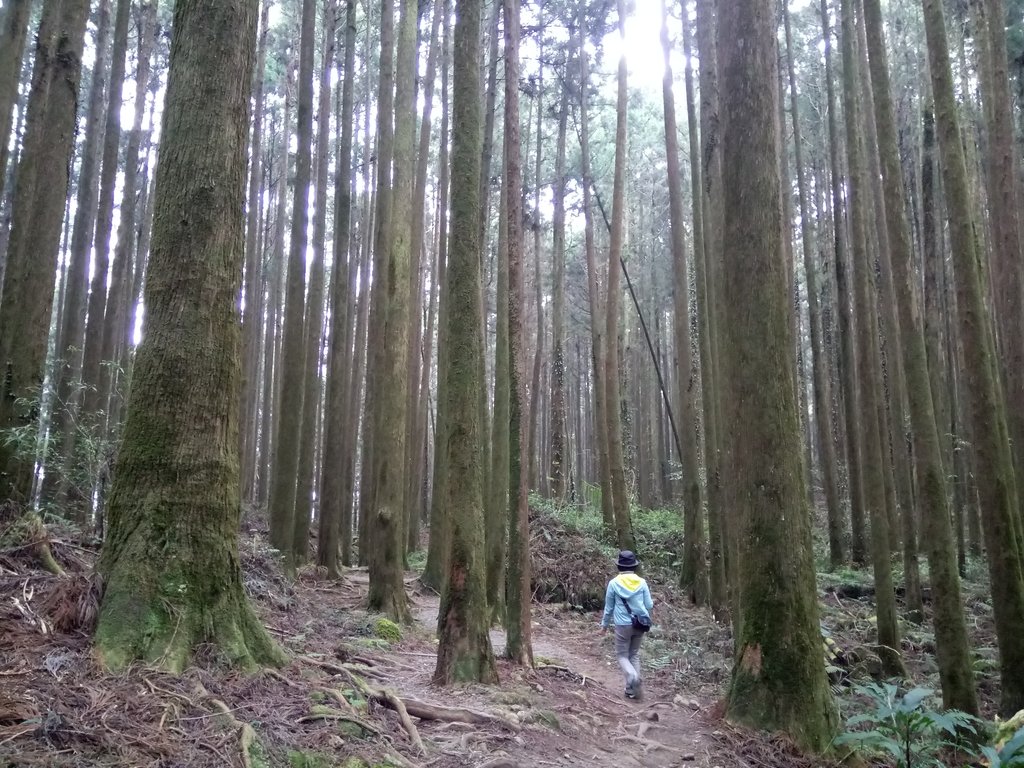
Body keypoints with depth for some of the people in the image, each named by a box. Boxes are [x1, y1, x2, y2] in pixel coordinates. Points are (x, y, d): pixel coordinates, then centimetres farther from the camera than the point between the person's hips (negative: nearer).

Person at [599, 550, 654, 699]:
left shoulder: (614, 583, -6)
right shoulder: (642, 582, -2)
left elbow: (609, 606, 2)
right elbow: (649, 606, 2)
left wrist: (605, 623, 17)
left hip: (623, 625, -3)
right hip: (640, 624, 3)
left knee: (622, 655, 10)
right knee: (634, 655, 16)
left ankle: (633, 677, -18)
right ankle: (632, 689, 11)